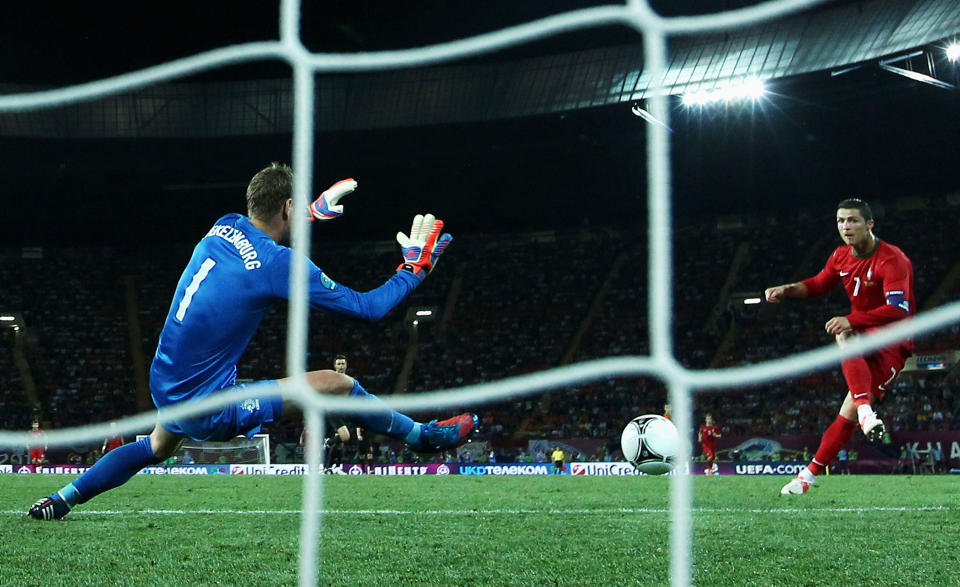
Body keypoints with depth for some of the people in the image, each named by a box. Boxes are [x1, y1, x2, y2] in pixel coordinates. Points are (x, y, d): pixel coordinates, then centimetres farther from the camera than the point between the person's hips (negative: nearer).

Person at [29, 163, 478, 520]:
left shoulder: (225, 227, 0)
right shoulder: (282, 264, -19)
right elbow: (369, 307, -11)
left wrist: (315, 212, 34)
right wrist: (415, 266, 2)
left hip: (163, 388, 7)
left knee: (157, 446, 40)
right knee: (338, 384, -3)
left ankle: (63, 498, 40)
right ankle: (424, 436, 13)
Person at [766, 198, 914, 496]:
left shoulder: (892, 260, -17)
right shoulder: (841, 256, 6)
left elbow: (899, 310, -29)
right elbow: (819, 284, 24)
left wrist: (851, 320, -36)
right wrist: (787, 290, 5)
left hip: (892, 341, -6)